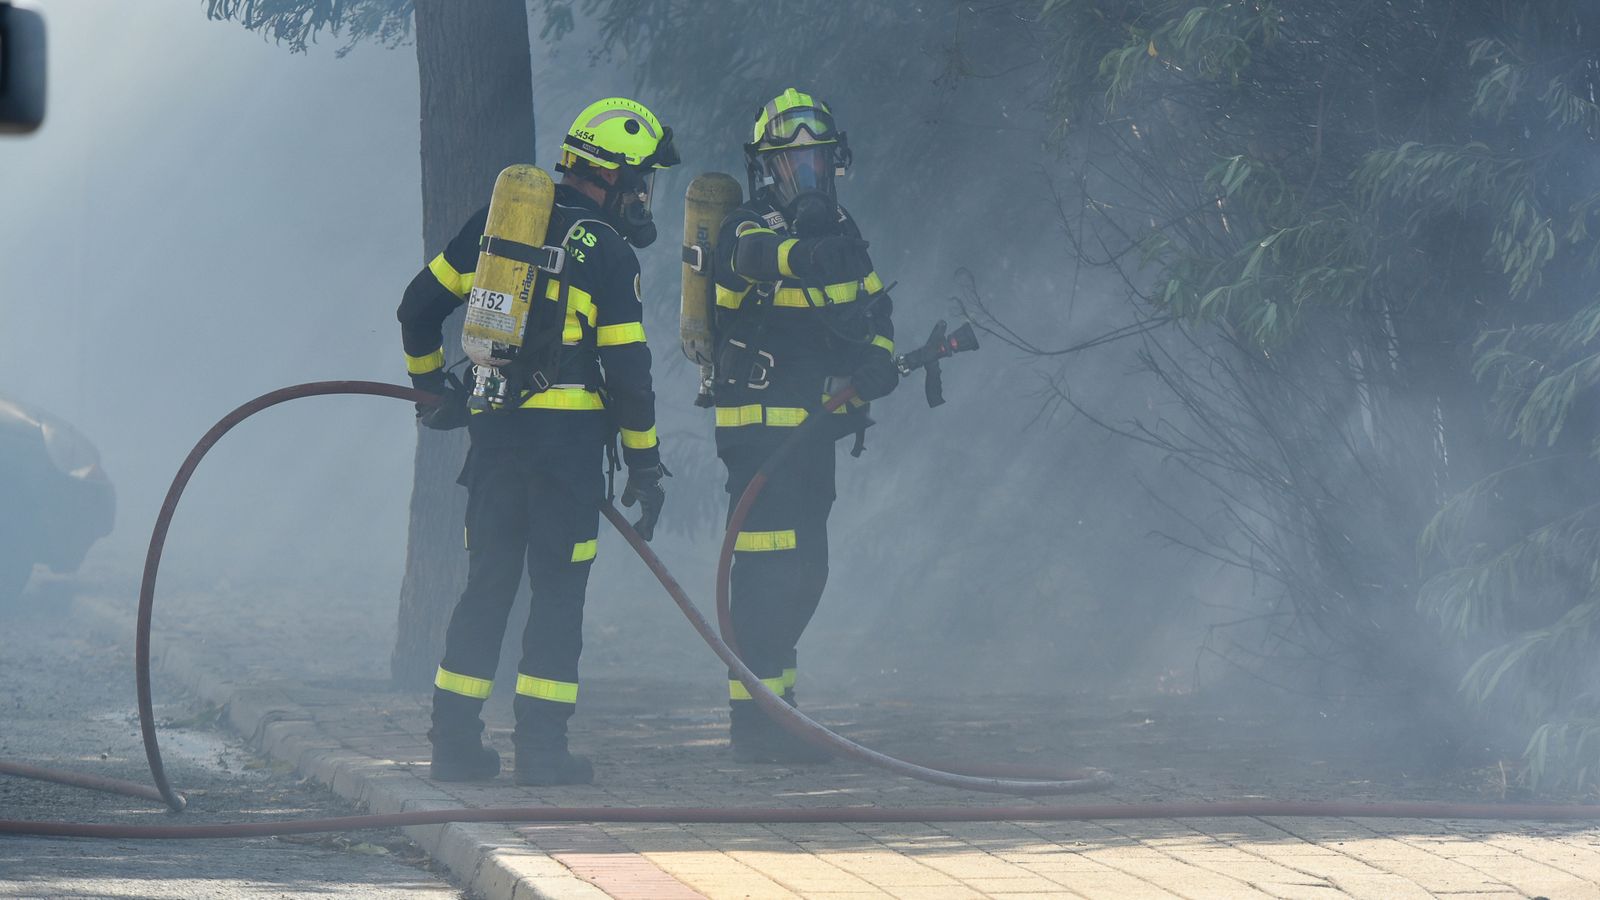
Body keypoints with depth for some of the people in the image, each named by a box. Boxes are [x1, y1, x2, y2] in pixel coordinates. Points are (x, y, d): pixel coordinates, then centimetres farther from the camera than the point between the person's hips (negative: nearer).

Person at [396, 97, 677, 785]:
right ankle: (541, 743, -1)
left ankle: (454, 738, 10)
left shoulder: (497, 221, 9)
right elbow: (627, 372, -9)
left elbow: (418, 308, 14)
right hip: (569, 436, -5)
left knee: (488, 582, 11)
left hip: (494, 430, 5)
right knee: (558, 590, 2)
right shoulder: (607, 252, -7)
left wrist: (432, 384, 29)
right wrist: (645, 465, -1)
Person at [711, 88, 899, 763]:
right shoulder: (746, 232, -11)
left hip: (813, 427, 8)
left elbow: (875, 308, 15)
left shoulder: (834, 228, 13)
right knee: (769, 573, -11)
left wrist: (877, 359, -6)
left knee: (804, 575, 15)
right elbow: (768, 258, -34)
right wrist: (810, 253, -55)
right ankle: (754, 724, -9)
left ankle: (775, 700, 27)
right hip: (760, 429, -8)